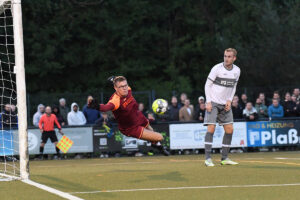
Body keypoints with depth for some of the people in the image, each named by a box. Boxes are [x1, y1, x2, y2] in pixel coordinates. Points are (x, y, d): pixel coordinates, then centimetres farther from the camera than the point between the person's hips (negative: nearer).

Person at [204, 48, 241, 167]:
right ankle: (208, 158, -13)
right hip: (213, 103, -5)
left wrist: (229, 100, 0)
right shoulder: (217, 68, -13)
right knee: (211, 129, -14)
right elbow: (207, 85, -7)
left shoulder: (237, 71, 2)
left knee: (229, 130, 2)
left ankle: (224, 158, 11)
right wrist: (208, 102, -14)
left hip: (225, 104, 5)